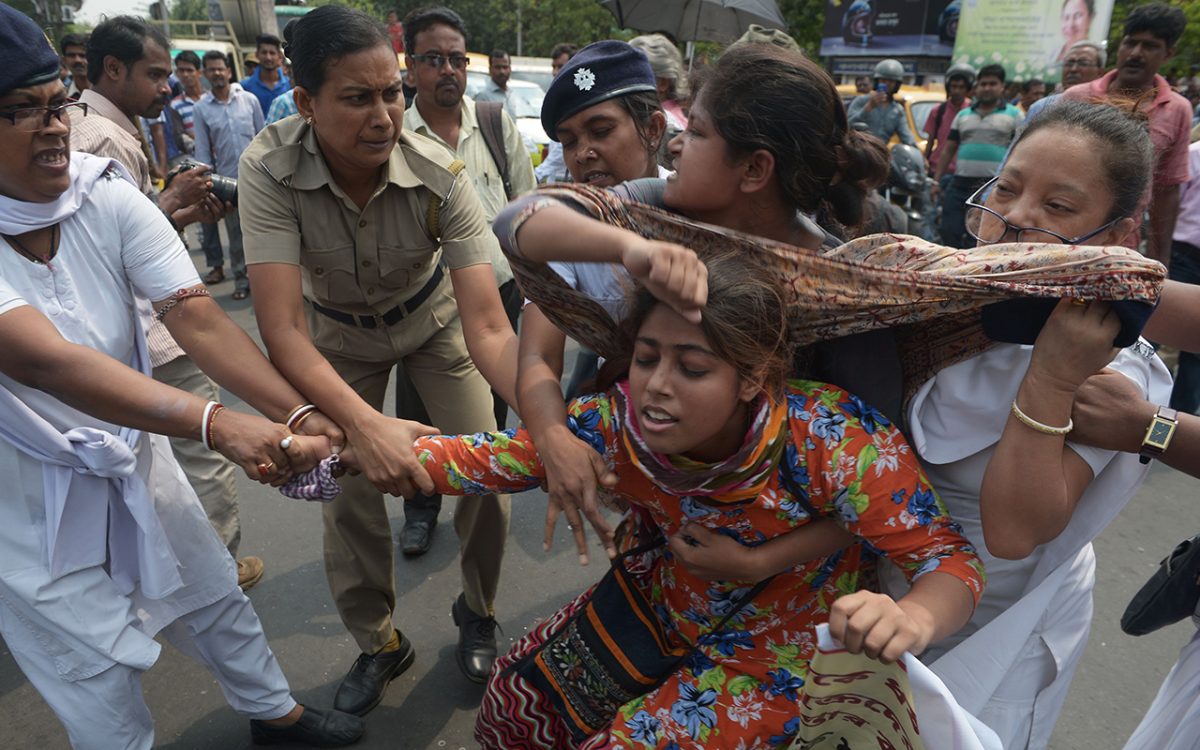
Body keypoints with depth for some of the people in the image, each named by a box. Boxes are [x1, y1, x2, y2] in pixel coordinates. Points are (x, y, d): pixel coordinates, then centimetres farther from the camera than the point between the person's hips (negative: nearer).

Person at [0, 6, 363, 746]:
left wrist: (304, 415, -36)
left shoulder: (104, 194, -14)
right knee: (99, 664, 10)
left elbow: (199, 318, -24)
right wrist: (215, 423, -49)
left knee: (212, 591, 19)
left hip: (132, 451, 5)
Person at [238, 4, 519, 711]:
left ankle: (478, 613, 26)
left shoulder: (440, 175, -31)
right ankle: (379, 642, 29)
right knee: (348, 493, 0)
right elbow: (283, 328, -36)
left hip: (431, 316, 0)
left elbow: (489, 332, -37)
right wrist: (366, 423, -53)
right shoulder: (270, 170, -30)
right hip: (337, 334, 0)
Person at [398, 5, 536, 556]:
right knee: (419, 411, 11)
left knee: (490, 407, 17)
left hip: (498, 292, 2)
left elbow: (526, 202, 8)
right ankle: (421, 508, 35)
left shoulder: (496, 124, 1)